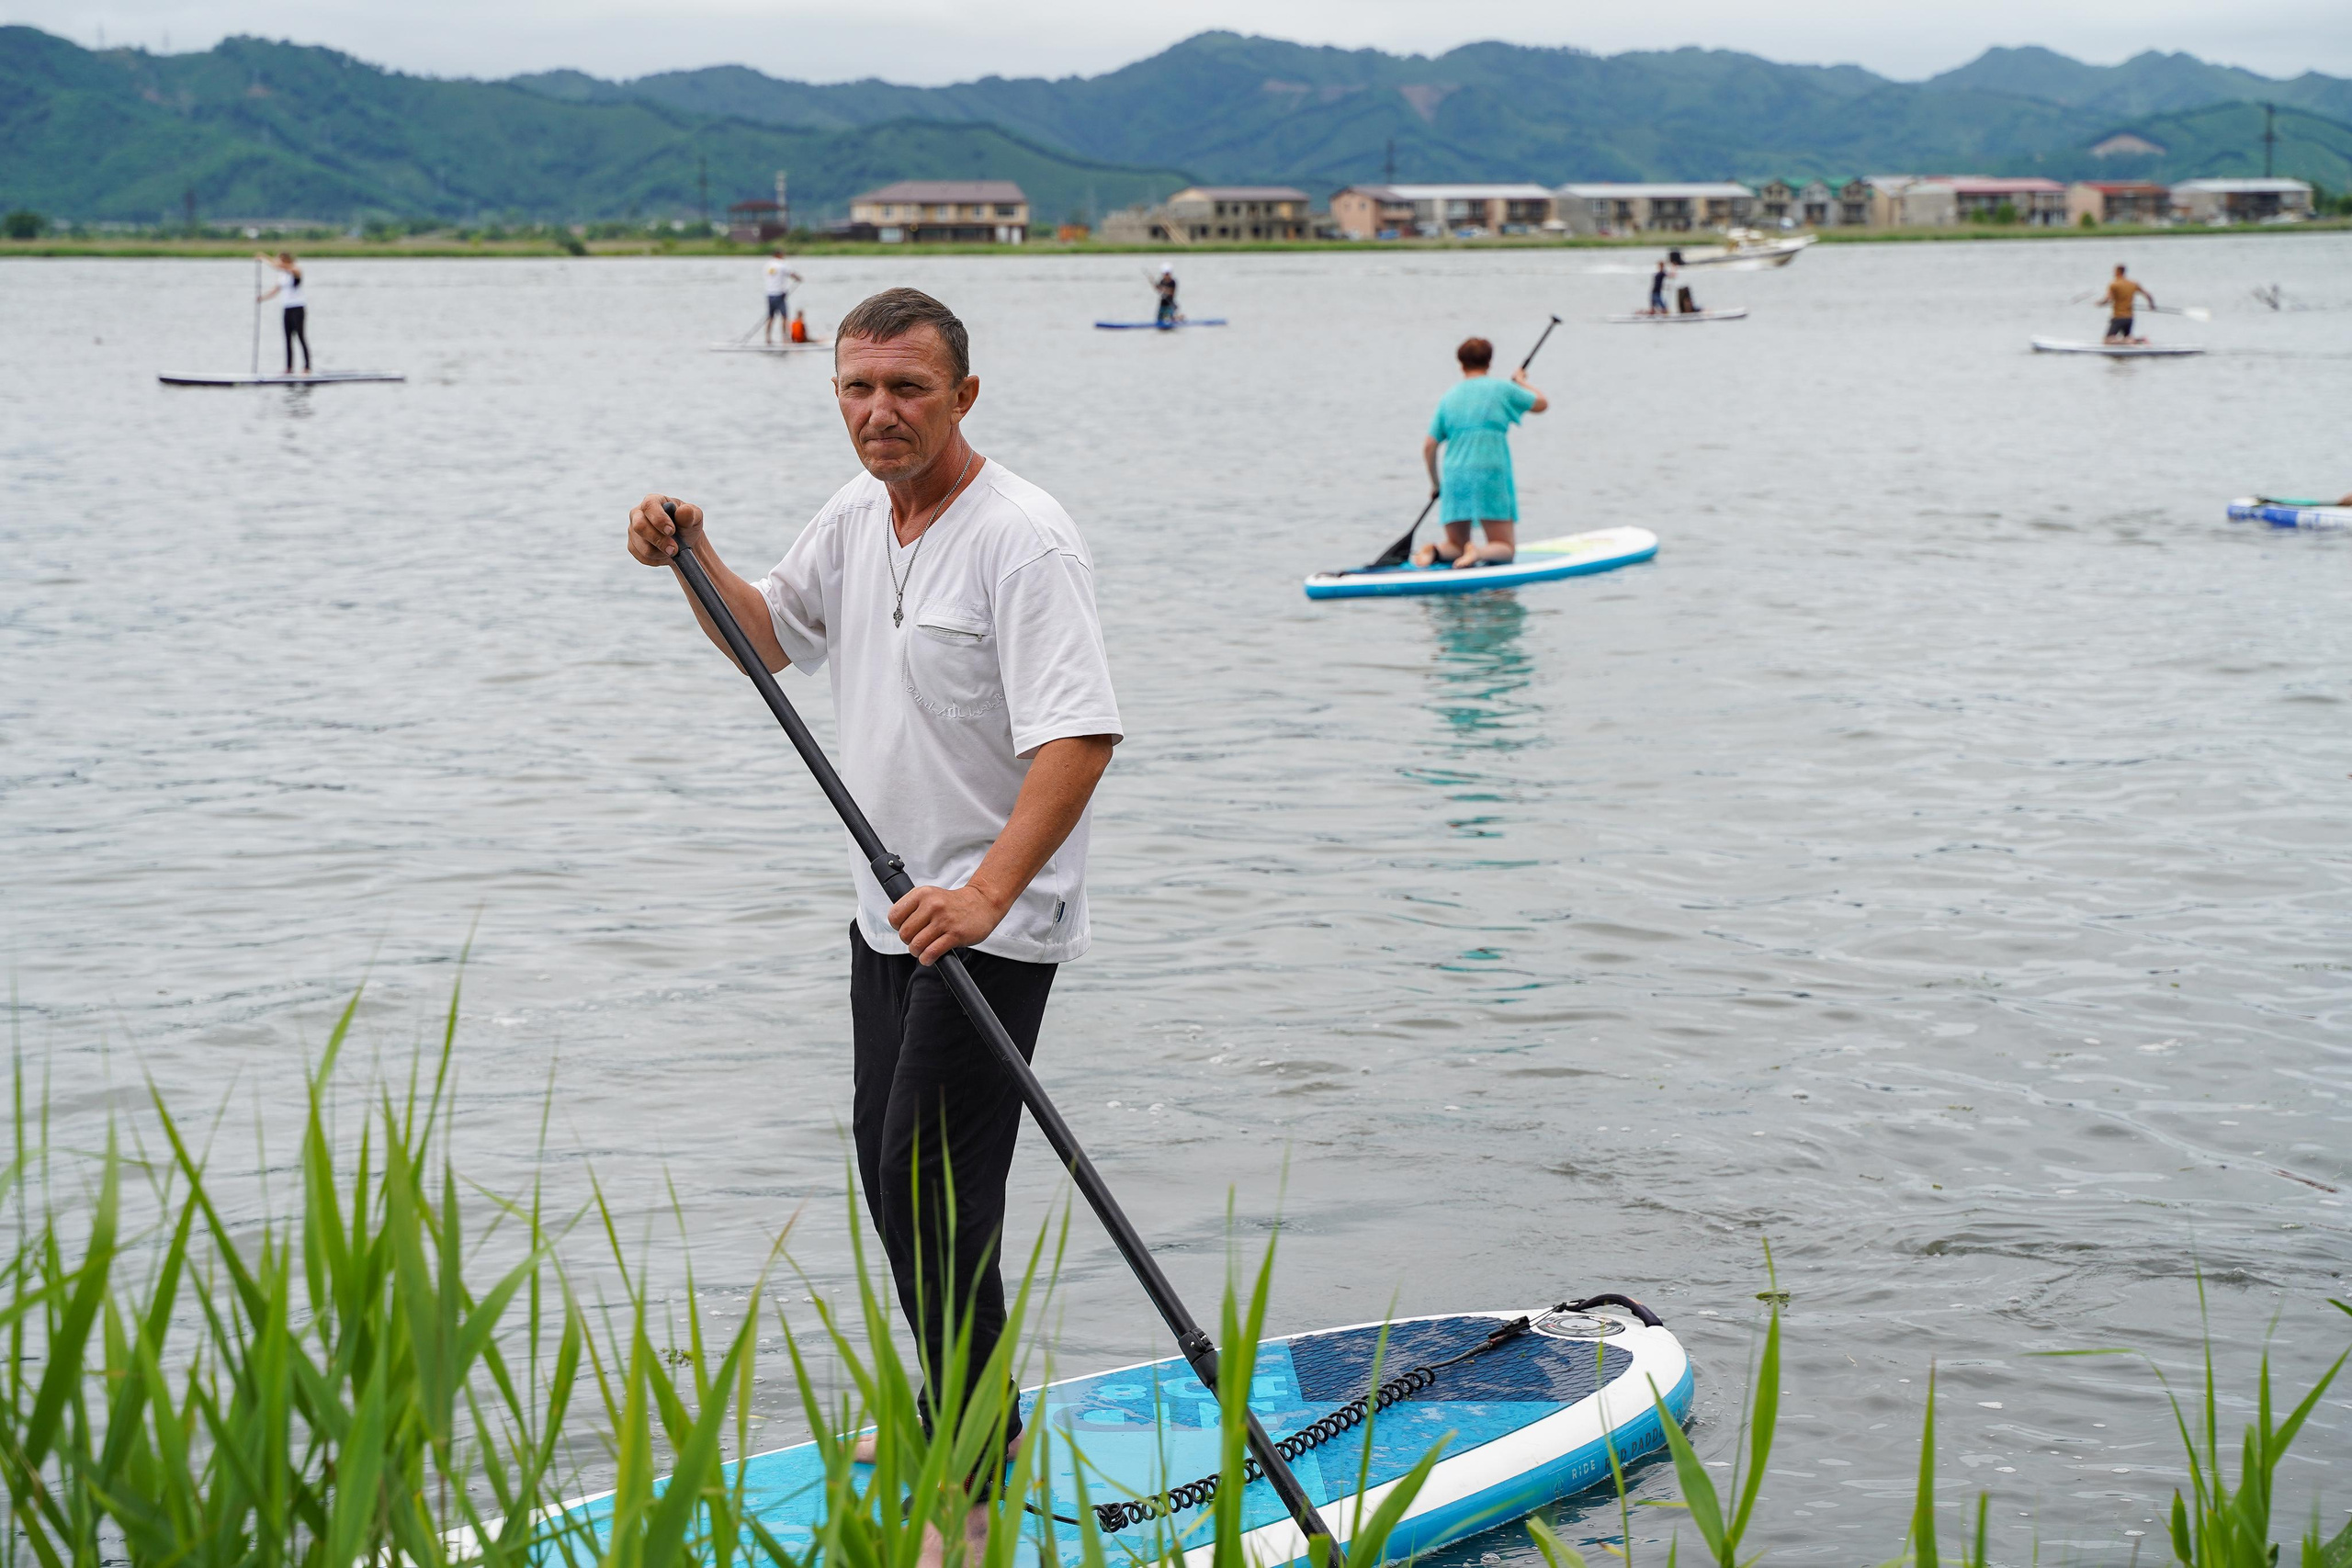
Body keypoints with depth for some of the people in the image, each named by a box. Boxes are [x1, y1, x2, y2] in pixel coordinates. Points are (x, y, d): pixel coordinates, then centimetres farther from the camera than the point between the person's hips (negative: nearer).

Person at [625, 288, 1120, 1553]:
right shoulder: (855, 517, 7)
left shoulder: (1022, 538, -21)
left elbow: (1079, 738, -29)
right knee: (888, 1169, 18)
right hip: (891, 909, 9)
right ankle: (961, 1413, 35)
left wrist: (985, 893, -38)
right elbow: (771, 634, 24)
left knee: (934, 1187, -11)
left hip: (990, 924, -9)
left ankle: (973, 1491, -3)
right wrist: (693, 560, 4)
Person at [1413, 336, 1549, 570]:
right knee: (1505, 549, 6)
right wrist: (1521, 381, 32)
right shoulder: (1502, 389, 1)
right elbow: (1542, 404, 15)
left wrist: (1435, 483, 21)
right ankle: (1479, 552, -27)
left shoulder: (1448, 398, 10)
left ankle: (1434, 550, -17)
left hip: (1454, 479, 3)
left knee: (1456, 545, 16)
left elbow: (1429, 447, 7)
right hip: (1491, 476, -3)